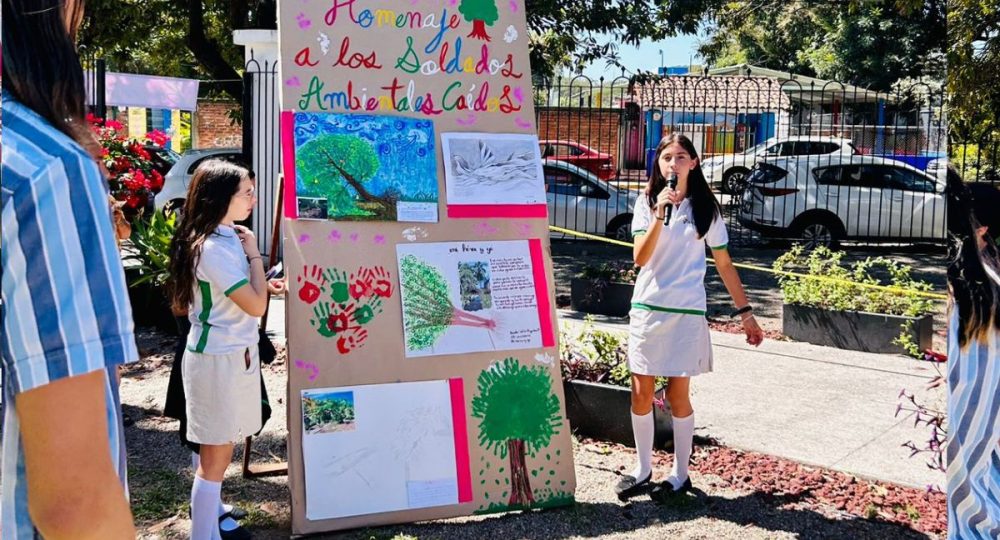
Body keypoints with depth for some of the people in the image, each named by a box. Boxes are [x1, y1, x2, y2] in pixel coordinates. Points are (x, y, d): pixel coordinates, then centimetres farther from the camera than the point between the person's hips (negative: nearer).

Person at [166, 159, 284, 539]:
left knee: (219, 447, 23)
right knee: (216, 455, 2)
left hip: (235, 352, 9)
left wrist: (266, 285, 6)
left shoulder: (228, 236, 7)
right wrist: (253, 253, -15)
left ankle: (208, 507, 39)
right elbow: (256, 306, -24)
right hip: (219, 358, -9)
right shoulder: (213, 247, -22)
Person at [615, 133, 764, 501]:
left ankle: (680, 475, 19)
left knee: (678, 395, 4)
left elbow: (724, 264, 6)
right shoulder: (647, 202, 2)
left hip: (686, 312, -1)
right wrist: (660, 214, -22)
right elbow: (640, 257, -11)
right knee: (641, 394, 6)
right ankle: (643, 471, 22)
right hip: (647, 308, 1)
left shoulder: (705, 208, 2)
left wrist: (745, 312, 4)